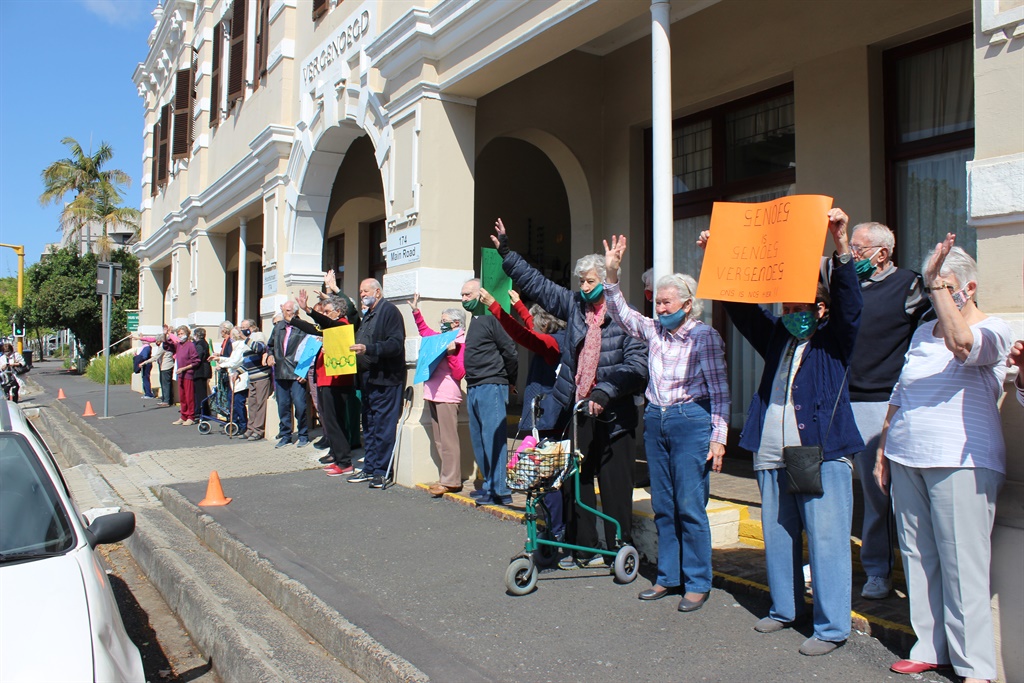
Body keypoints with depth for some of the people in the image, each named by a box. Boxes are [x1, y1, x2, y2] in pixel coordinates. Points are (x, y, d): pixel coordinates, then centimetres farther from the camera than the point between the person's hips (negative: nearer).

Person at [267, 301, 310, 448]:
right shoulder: (278, 327, 14)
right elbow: (271, 345, 27)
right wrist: (270, 355, 6)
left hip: (297, 374, -6)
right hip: (280, 373, 6)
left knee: (299, 404, -5)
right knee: (282, 405, 10)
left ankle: (303, 435, 10)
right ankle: (285, 435, 21)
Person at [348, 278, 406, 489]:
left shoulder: (389, 311, -9)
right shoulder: (368, 315, 20)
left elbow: (396, 344, -20)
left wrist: (368, 349, -28)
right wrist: (354, 348, 9)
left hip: (385, 379, -10)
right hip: (367, 378, 10)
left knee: (383, 427, -5)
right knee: (368, 426, 14)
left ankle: (382, 471, 2)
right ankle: (369, 468, 22)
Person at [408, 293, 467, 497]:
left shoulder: (461, 343, -8)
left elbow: (459, 373, -13)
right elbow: (424, 330, 32)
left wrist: (451, 353, -21)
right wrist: (415, 310, 27)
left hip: (447, 396, -9)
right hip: (433, 394, 9)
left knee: (448, 440, -7)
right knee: (439, 440, 11)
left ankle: (450, 481, -4)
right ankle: (446, 478, 18)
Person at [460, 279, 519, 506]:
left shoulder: (490, 319, -10)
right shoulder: (474, 321, 18)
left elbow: (510, 351, -12)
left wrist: (510, 380, -1)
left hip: (491, 387, -10)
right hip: (473, 388, 10)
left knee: (493, 438, -9)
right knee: (478, 440, 13)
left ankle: (499, 490, -5)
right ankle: (489, 484, 22)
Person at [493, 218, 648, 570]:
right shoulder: (574, 305, 10)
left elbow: (637, 365, -14)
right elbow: (537, 283, 17)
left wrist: (605, 393, -24)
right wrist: (506, 252, 17)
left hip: (611, 415, -5)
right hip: (576, 411, 6)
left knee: (615, 485, 3)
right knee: (576, 482, 11)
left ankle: (621, 548, 17)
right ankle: (581, 548, 22)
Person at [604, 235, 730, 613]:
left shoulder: (705, 335, -7)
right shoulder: (654, 331, 9)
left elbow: (719, 391, -7)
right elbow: (621, 314, 12)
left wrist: (718, 438, -12)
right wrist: (611, 274, -2)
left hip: (691, 421, -6)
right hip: (655, 420, 6)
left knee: (690, 507, -2)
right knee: (662, 506, 12)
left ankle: (697, 584, 12)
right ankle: (668, 577, 24)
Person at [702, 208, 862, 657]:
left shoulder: (834, 339, 2)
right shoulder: (776, 336, 15)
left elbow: (849, 301, -14)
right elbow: (739, 305, 16)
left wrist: (841, 243, -27)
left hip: (822, 454, -5)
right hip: (772, 455, 6)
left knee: (826, 540, -2)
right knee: (777, 536, 14)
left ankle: (832, 627, 9)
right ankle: (784, 608, 30)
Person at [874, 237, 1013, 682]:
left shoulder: (992, 330, -3)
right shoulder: (922, 332, 18)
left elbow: (962, 344, -28)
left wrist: (939, 281, -23)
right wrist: (883, 447, 17)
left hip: (960, 463, -6)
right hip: (906, 460, 7)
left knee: (961, 564, -4)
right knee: (917, 558, 9)